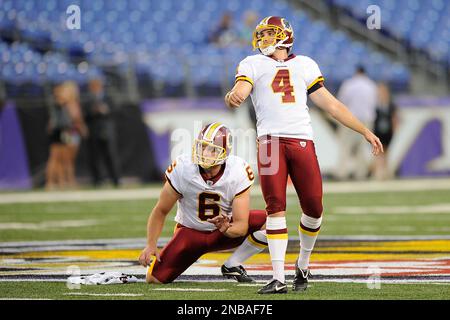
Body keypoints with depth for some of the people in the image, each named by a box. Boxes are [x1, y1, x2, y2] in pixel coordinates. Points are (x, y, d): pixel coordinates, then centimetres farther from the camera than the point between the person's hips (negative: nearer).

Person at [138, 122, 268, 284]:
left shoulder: (238, 172, -23)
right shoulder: (182, 169, -24)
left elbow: (241, 225, -21)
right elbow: (160, 211, -10)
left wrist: (226, 229, -44)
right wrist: (151, 245, -20)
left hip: (224, 228, 1)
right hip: (190, 232, -1)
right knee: (155, 279, -19)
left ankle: (232, 266, -6)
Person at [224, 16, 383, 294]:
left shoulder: (305, 65, 22)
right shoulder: (253, 64, 16)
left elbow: (331, 104, 23)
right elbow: (241, 90, -4)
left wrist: (365, 131, 20)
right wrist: (233, 97, -30)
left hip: (302, 140, 2)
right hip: (271, 140, -2)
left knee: (314, 208, -1)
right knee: (276, 207, -10)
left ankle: (303, 266, 22)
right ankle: (279, 279, -11)